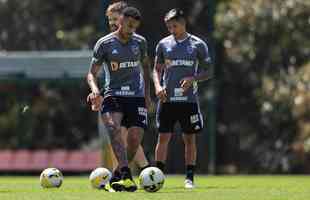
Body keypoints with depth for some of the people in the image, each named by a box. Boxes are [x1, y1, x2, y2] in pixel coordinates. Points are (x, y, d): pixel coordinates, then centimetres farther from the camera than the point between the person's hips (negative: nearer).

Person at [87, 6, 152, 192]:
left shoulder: (140, 42, 7)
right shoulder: (104, 44, -3)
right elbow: (92, 73, -1)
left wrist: (147, 94, 19)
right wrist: (95, 89, -22)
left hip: (137, 96, 3)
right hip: (113, 94, -3)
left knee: (135, 138, -11)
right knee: (113, 127, -29)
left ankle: (119, 176, 11)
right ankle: (126, 176, -40)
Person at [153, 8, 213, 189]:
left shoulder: (198, 45, 2)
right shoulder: (163, 44, 7)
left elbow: (207, 72, 5)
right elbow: (157, 69, 13)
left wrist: (193, 79, -14)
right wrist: (158, 86, -6)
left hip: (189, 99, -1)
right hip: (167, 98, 1)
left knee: (190, 138, 2)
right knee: (163, 137, -3)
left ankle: (190, 177, 8)